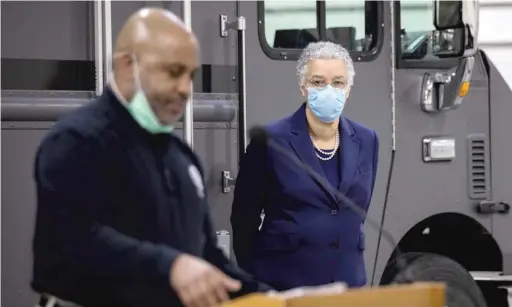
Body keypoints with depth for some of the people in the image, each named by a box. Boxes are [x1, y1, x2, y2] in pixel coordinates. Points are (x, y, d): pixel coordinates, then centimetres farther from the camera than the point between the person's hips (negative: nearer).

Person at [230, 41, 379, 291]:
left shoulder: (365, 141, 7)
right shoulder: (271, 140, -7)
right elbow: (244, 219, -1)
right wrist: (252, 282, 2)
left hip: (348, 281, 4)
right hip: (283, 283, -4)